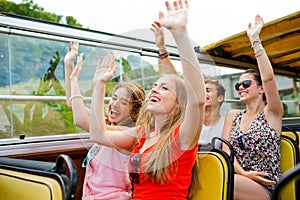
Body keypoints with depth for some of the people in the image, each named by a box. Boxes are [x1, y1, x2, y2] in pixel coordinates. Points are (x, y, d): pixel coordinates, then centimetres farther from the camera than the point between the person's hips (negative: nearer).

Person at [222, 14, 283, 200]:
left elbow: (268, 78, -15)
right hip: (239, 180, 4)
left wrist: (255, 39, -13)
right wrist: (243, 173, -12)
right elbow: (226, 148, 5)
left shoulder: (271, 114, 2)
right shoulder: (233, 115, 15)